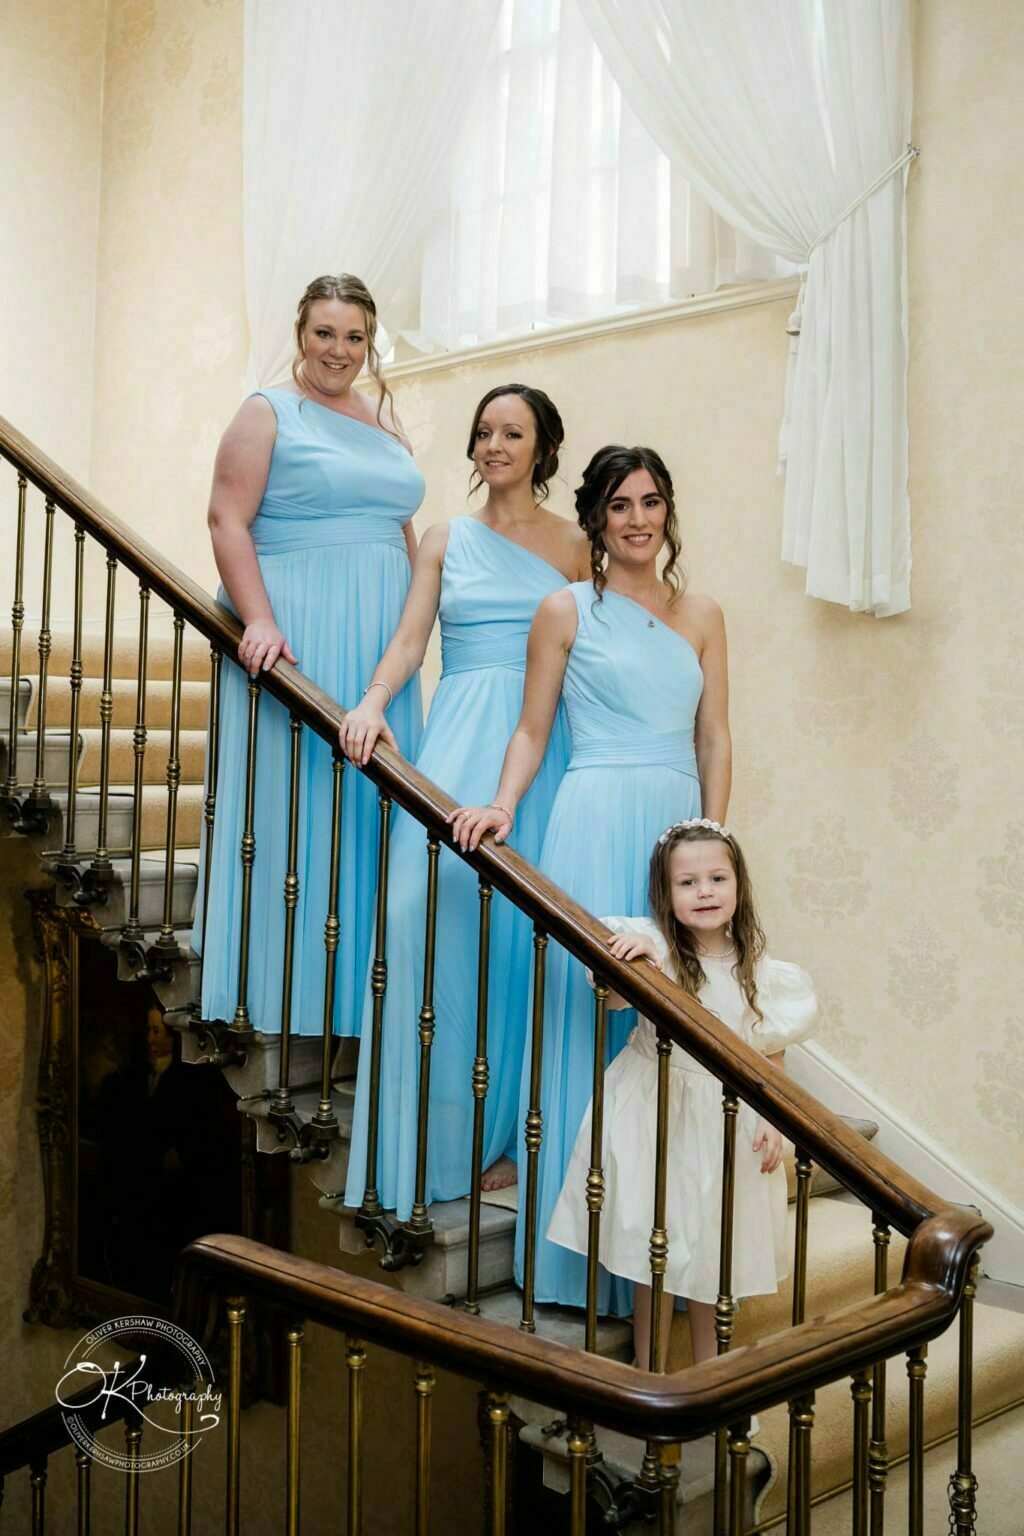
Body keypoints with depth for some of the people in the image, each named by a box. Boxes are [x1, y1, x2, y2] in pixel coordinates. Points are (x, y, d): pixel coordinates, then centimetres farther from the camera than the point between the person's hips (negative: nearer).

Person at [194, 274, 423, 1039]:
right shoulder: (269, 414, 0)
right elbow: (228, 519, -9)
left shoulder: (386, 423, 17)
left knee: (368, 801, 7)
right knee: (291, 799, -2)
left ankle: (356, 987, 17)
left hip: (380, 638, 6)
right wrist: (259, 621, -21)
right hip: (296, 635, -6)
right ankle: (284, 986, 7)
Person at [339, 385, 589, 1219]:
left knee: (522, 921, -6)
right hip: (459, 735, 1)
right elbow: (409, 639, 5)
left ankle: (507, 1129, 7)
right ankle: (439, 1132, -1)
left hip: (544, 742, -1)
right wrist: (374, 701, -14)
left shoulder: (574, 545, 11)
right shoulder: (447, 540, 15)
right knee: (432, 905, -11)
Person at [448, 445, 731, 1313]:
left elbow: (715, 739, 11)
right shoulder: (567, 611, 5)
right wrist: (503, 807, -12)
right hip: (596, 824, -3)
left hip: (679, 826, 3)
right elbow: (532, 731, 5)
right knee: (590, 1015, -3)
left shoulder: (701, 616, 14)